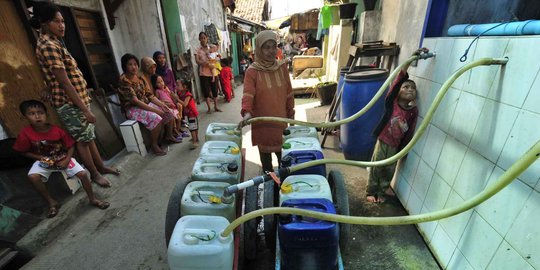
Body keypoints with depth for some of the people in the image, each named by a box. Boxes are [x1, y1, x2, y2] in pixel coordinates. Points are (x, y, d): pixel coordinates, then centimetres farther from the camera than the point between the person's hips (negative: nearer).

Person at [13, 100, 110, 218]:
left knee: (83, 174, -18)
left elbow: (70, 146, -8)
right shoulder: (25, 133, -15)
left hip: (63, 159, -1)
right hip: (44, 161, 1)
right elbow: (24, 152, -1)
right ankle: (52, 202, -7)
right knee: (32, 176, -28)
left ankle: (93, 199, 3)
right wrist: (40, 158, -16)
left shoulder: (57, 130, -18)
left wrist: (67, 160, -19)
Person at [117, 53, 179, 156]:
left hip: (146, 104, 8)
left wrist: (161, 104, -10)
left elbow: (150, 95, 6)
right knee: (156, 118, -31)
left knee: (169, 112, -4)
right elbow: (135, 101, -24)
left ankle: (169, 135, 15)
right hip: (133, 109, -8)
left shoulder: (140, 78, 5)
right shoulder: (124, 80, -17)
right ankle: (154, 144, -14)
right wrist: (155, 110, -26)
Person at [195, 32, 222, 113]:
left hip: (212, 72, 2)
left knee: (214, 89, 6)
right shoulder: (198, 50, 1)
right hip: (203, 73, -2)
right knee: (206, 90, 1)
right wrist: (203, 62, -27)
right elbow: (197, 61, -9)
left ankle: (216, 107, 18)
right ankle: (209, 108, 12)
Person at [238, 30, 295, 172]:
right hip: (262, 121, -2)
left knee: (282, 150, 15)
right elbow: (248, 94, -21)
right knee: (265, 150, 13)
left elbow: (289, 92, 6)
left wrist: (291, 113, 9)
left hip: (280, 119, 3)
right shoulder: (252, 71, -11)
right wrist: (247, 112, -39)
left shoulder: (282, 67, 0)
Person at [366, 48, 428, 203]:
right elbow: (400, 78, -21)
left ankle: (381, 191, 35)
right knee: (376, 168, 8)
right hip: (383, 141, -3)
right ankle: (371, 191, 25)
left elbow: (409, 133, 0)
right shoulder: (392, 102, -12)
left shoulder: (413, 112, -5)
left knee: (389, 170, 14)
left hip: (395, 145, 3)